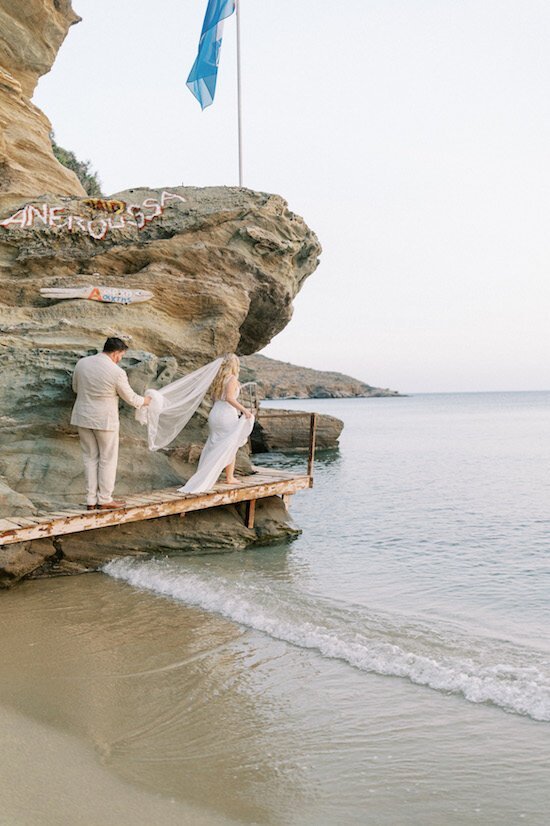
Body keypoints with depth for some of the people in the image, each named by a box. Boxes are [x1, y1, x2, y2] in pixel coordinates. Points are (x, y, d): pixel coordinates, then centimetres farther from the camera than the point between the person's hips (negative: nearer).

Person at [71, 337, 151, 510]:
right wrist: (144, 401, 15)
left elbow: (76, 388, 13)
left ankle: (91, 500, 17)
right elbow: (130, 398, -5)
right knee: (107, 459, 9)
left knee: (90, 458, 14)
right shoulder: (116, 372, -17)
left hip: (83, 418, 5)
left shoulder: (82, 363, -2)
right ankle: (105, 500, 15)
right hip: (104, 420, -5)